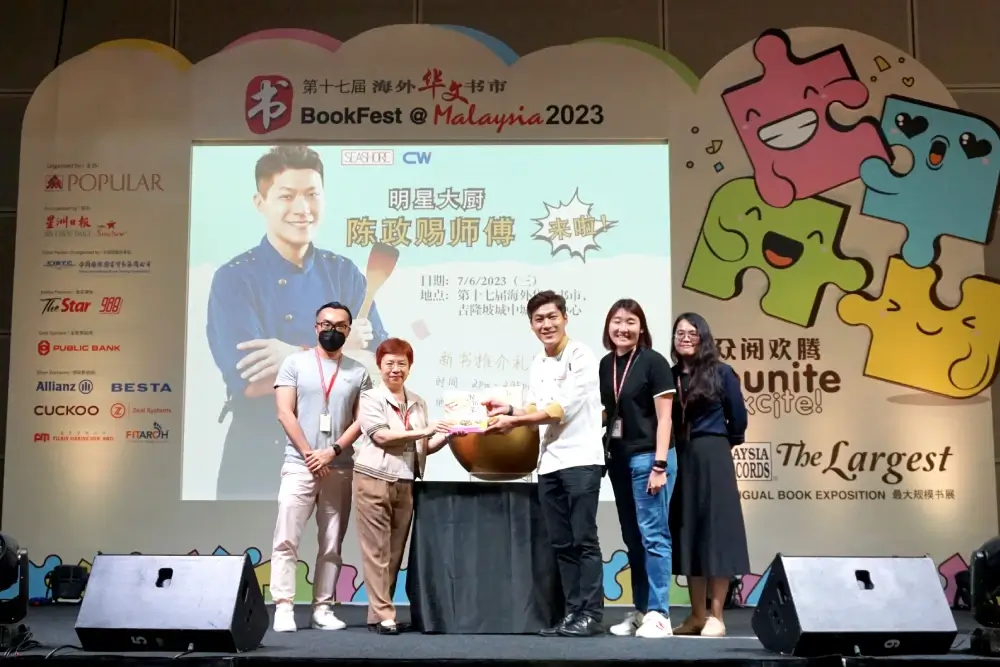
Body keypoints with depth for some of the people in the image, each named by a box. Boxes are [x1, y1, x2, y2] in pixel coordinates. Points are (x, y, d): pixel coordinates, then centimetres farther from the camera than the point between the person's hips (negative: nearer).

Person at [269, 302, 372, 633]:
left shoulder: (358, 372, 9)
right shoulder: (295, 363, 4)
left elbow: (361, 420, 3)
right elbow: (285, 413, -2)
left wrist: (332, 451, -10)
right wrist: (309, 455, -9)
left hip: (341, 468, 2)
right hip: (299, 465, -2)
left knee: (332, 544, 4)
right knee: (286, 539, -7)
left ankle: (323, 608, 10)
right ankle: (284, 608, -5)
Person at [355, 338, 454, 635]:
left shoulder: (418, 403, 15)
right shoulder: (370, 398, 1)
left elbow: (424, 448, 16)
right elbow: (381, 436, -13)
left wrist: (444, 437, -3)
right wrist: (423, 431, -17)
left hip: (405, 484, 5)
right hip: (374, 481, -5)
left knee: (395, 551, 6)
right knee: (377, 550, -4)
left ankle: (377, 614, 13)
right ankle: (383, 614, -2)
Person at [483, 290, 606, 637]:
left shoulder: (581, 356, -8)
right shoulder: (536, 365, 15)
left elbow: (561, 410, -15)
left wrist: (514, 421, -13)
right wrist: (510, 410, -3)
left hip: (581, 459, -7)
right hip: (549, 463, 7)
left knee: (584, 539, -5)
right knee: (561, 543, 8)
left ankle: (591, 614, 0)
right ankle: (573, 612, 13)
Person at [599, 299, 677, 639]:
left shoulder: (653, 362, -6)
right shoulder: (606, 365, 11)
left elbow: (664, 417, -8)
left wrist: (660, 465, -14)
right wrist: (602, 454, 10)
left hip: (647, 456, -6)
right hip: (619, 457, 6)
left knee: (653, 534, -5)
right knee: (632, 537, 10)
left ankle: (658, 614, -1)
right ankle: (640, 610, 17)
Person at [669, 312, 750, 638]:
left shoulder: (721, 372, -1)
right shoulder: (670, 376, 7)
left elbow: (738, 418, 4)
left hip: (712, 459, -4)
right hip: (680, 460, 4)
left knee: (715, 532, -3)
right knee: (688, 534, 7)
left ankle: (716, 616, 3)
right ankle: (697, 615, 16)